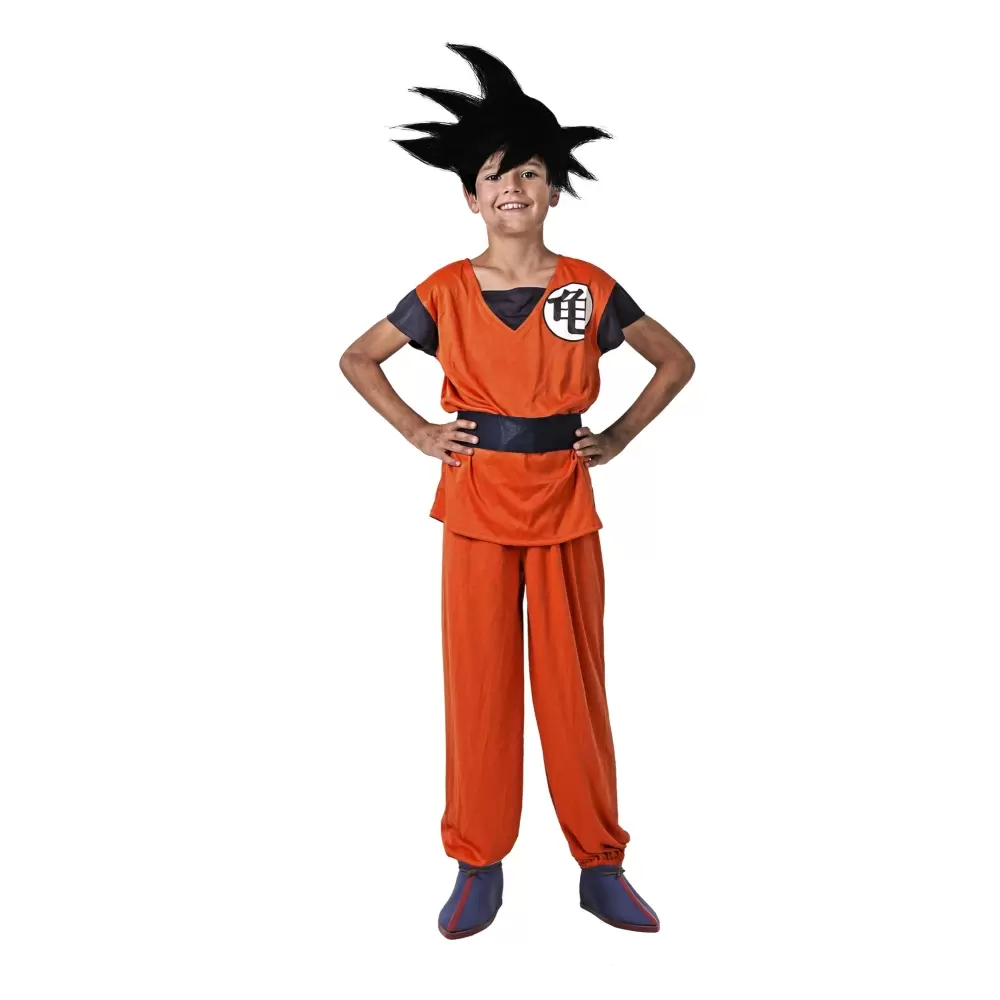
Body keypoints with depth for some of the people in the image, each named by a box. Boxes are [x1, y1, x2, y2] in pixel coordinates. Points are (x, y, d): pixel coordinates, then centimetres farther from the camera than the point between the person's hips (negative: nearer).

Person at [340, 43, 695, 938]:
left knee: (574, 681, 7)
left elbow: (677, 361, 11)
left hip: (564, 502, 0)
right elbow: (357, 360, 11)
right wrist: (417, 432, 1)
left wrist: (619, 437, 2)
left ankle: (600, 862, 22)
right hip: (476, 503, 0)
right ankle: (478, 863, 20)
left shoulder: (591, 289, 0)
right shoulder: (444, 292, 0)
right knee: (478, 681, 5)